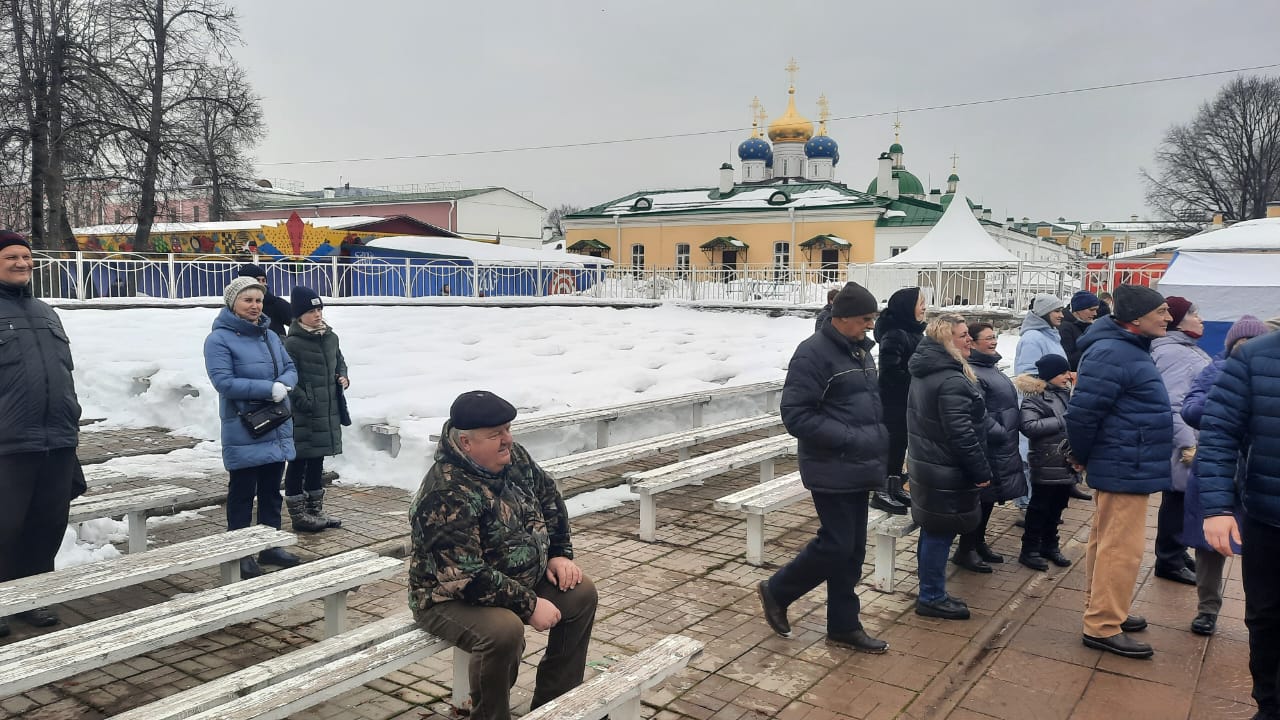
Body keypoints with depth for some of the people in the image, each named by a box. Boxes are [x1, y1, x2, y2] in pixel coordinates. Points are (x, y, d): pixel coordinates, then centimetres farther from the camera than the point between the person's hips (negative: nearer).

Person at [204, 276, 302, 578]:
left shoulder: (270, 335, 9)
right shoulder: (219, 339, -11)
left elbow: (291, 369, 10)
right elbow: (224, 381, -20)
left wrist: (284, 384, -14)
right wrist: (269, 389, -23)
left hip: (277, 428, 7)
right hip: (243, 431, -6)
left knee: (271, 490, 15)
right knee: (242, 493, 4)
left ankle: (270, 546, 27)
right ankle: (241, 553, 14)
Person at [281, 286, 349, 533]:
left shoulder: (330, 337, 9)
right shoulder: (293, 343, -14)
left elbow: (339, 361, 24)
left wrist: (343, 377, 6)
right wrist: (303, 402, -21)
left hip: (327, 411, 8)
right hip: (303, 416, -7)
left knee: (317, 461, 17)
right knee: (298, 462, 3)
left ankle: (315, 510, 28)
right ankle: (297, 514, 13)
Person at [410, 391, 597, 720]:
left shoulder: (512, 456, -7)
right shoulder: (446, 496, -32)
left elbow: (549, 498, 10)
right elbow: (466, 578, -33)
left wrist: (559, 553, 1)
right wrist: (529, 605, -27)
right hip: (452, 597, -8)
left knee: (581, 593, 4)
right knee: (504, 630, -35)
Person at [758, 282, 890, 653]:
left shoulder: (861, 350, 12)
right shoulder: (814, 353, -16)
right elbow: (796, 415, -20)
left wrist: (879, 440, 9)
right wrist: (849, 438, -23)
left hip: (859, 469, 9)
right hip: (832, 470, -9)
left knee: (852, 548, 13)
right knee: (835, 546, -4)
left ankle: (844, 625, 25)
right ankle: (776, 591, 18)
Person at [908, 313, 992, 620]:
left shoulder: (923, 372, 9)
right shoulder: (952, 381, -22)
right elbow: (961, 433, -25)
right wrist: (981, 470, -16)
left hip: (924, 463, 10)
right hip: (947, 471, -10)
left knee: (932, 531, 18)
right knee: (940, 533, 1)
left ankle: (930, 592, 29)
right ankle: (931, 598, 11)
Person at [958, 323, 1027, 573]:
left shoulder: (992, 366, 16)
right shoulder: (972, 373, -19)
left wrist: (1010, 433, 21)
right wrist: (999, 432, -19)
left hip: (1003, 448, 10)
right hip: (989, 448, -10)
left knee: (989, 498, 18)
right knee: (981, 497, -3)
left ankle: (979, 542, 31)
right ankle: (965, 550, 8)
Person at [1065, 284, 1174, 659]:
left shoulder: (1129, 349, 12)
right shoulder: (1113, 354, -21)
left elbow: (1083, 411, 19)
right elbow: (1082, 412, -25)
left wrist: (1086, 457, 17)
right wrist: (1082, 457, -10)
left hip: (1122, 466, 10)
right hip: (1126, 469, -10)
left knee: (1107, 543, 18)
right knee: (1122, 550, -3)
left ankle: (1102, 610, 31)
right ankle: (1102, 627, 6)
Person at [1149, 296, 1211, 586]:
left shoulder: (1188, 349, 15)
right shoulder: (1173, 353, -19)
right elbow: (1173, 405, -26)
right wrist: (1188, 444, -28)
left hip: (1196, 440, 10)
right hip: (1184, 445, -10)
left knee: (1183, 500, 18)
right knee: (1178, 500, 0)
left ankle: (1177, 554, 30)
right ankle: (1169, 562, 11)